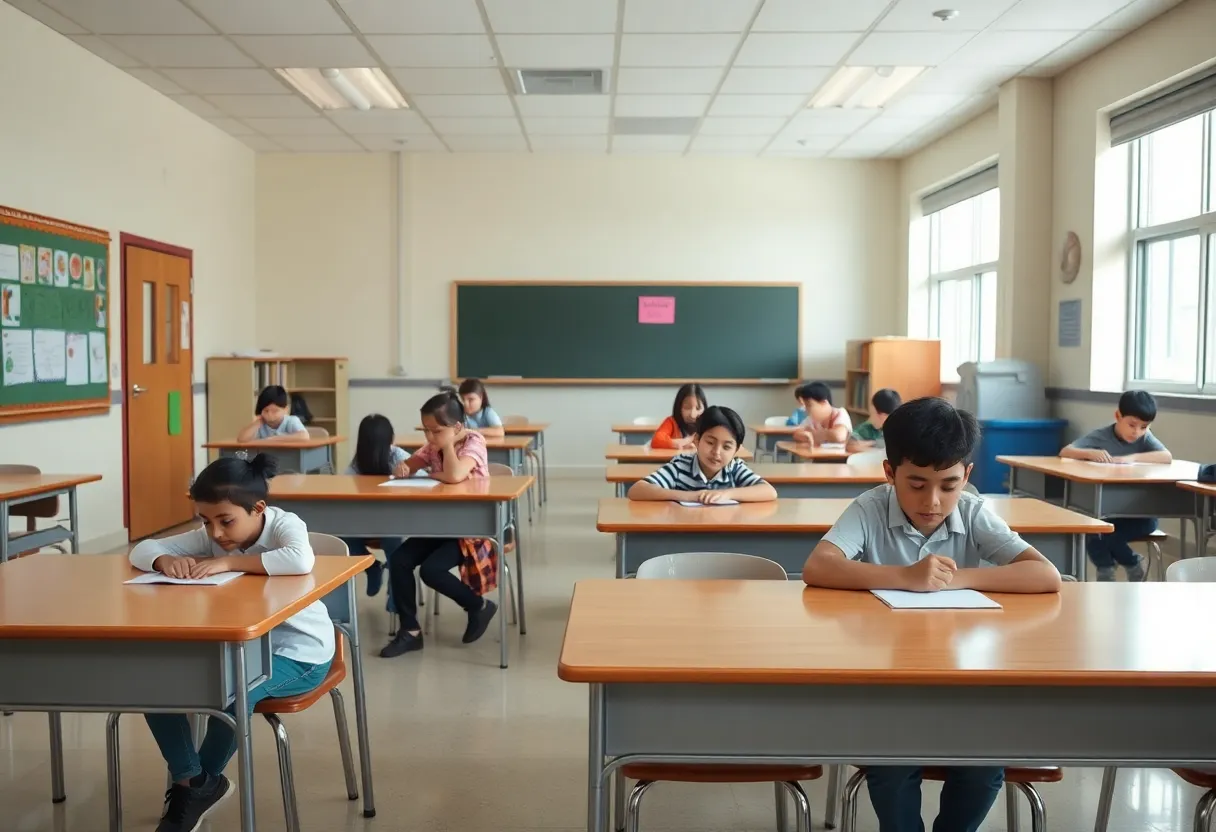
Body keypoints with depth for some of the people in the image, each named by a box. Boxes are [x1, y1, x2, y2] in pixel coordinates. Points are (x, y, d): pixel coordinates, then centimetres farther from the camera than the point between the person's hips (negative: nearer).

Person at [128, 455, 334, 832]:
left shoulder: (285, 524, -20)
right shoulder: (211, 536, -3)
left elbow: (301, 561, -43)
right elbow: (142, 550, 0)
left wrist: (229, 561, -37)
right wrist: (166, 560, -24)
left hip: (299, 654, -6)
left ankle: (204, 781, 0)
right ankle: (191, 783, 2)